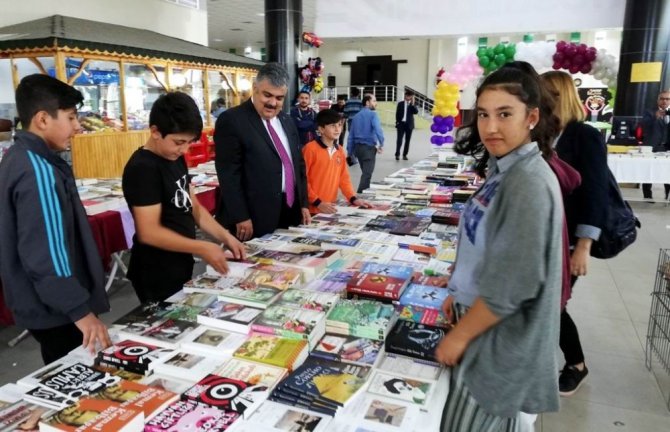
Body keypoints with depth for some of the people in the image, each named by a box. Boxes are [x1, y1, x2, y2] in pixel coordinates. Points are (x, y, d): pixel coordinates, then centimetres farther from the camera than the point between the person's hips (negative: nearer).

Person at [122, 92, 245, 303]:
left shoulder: (176, 159, 4)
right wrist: (202, 248, -26)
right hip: (157, 276, -9)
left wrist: (225, 236, -2)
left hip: (180, 267, 9)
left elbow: (192, 206, 9)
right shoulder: (142, 169, -22)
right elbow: (149, 232, -25)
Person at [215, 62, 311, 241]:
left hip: (290, 214, 7)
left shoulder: (287, 122, 13)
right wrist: (240, 218, -19)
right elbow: (228, 173, -15)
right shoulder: (232, 120, -10)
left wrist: (303, 204, 13)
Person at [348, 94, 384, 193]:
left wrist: (349, 152, 16)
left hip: (358, 147, 7)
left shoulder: (356, 116, 12)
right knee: (367, 174, -5)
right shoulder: (372, 114, -7)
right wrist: (381, 144, -15)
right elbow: (378, 130, -24)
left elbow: (351, 135, 13)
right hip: (369, 148, -7)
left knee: (365, 172, 20)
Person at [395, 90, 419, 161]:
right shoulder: (400, 104, 4)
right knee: (399, 139, -7)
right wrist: (397, 122, -2)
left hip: (409, 124, 1)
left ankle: (404, 155, 11)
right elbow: (397, 114, 6)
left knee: (407, 140, 4)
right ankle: (397, 154, -6)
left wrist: (412, 104, -17)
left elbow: (416, 112, -10)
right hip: (401, 123, -1)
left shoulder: (412, 104, 6)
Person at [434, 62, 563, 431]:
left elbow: (514, 284, -26)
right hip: (487, 321, 9)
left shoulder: (528, 183, -26)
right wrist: (459, 295, 15)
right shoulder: (504, 169, 4)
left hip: (501, 336, -9)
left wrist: (458, 335, -16)